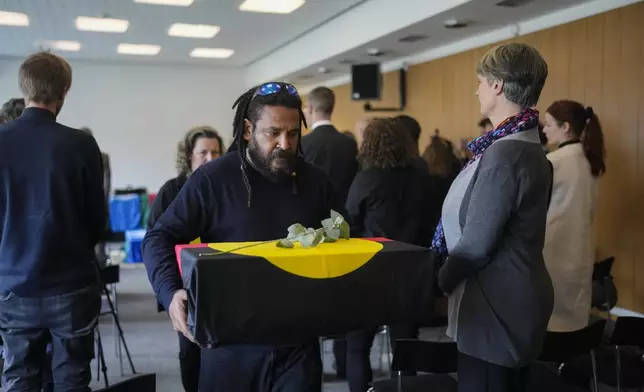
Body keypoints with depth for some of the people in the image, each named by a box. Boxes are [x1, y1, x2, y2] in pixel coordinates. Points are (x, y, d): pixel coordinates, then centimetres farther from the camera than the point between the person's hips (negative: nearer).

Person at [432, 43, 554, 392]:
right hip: (513, 298, 10)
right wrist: (449, 273, 14)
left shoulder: (505, 152, -23)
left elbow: (476, 243, -22)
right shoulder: (524, 146, 9)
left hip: (496, 305, -10)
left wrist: (440, 280, -5)